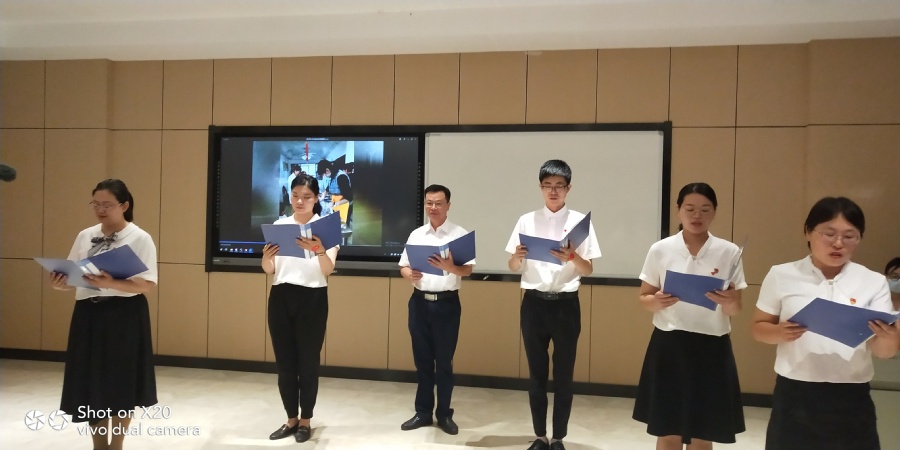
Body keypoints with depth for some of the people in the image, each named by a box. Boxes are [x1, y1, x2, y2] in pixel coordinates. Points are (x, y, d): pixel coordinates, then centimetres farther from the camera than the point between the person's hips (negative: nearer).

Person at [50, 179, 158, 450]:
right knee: (90, 384, 10)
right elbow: (73, 277, 9)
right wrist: (60, 284, -14)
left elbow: (147, 284, -14)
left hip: (124, 316, -4)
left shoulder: (140, 238, -7)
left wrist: (112, 284, -29)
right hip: (88, 314, 5)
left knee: (122, 385, 5)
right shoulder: (85, 237, 9)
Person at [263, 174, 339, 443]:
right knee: (284, 362, 8)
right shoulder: (279, 225, 7)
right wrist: (266, 256, -19)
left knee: (308, 362, 4)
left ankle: (305, 421, 20)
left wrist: (319, 250, -34)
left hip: (312, 299, -3)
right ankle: (291, 419, 24)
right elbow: (268, 269, 4)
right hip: (281, 298, 3)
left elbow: (328, 270, -14)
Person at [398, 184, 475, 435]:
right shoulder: (416, 235, 8)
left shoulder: (460, 234, -3)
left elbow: (468, 270, -11)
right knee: (422, 360, 11)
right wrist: (410, 275, -14)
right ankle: (423, 412, 23)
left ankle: (444, 414, 19)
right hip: (420, 302, 3)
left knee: (444, 361, 5)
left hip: (447, 304, -3)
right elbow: (403, 266, 9)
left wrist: (448, 266, -31)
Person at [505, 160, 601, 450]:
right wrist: (518, 256, -17)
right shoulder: (527, 221, 4)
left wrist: (571, 256, -21)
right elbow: (513, 268, 6)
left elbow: (588, 270, -1)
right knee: (537, 373, 9)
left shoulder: (580, 221, 0)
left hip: (566, 305, -1)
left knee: (563, 375, 6)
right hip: (534, 304, 1)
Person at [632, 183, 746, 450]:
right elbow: (643, 299, 4)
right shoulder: (660, 250, -1)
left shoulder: (729, 252, -1)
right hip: (669, 345, 0)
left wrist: (729, 302, -21)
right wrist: (657, 301, -18)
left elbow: (735, 311, 2)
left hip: (711, 348, 0)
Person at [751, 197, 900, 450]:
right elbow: (758, 328, 5)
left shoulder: (874, 282, 1)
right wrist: (779, 332, -17)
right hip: (795, 396, -1)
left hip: (851, 399, 1)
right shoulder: (782, 275, -1)